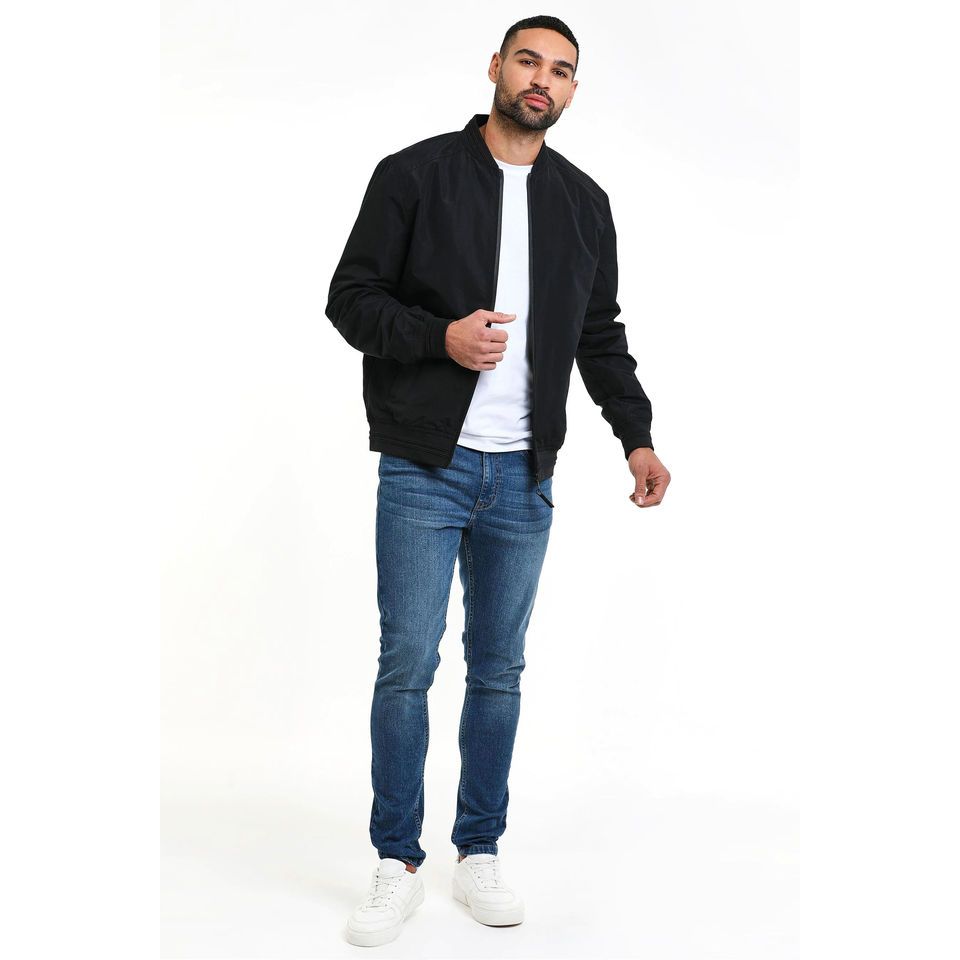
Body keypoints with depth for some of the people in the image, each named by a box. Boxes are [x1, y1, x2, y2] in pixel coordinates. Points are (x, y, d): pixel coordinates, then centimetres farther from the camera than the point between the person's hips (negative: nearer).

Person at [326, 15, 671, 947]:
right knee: (407, 666, -1)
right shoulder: (415, 175, -1)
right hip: (424, 466, -3)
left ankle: (479, 854, 23)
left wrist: (636, 436, 6)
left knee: (499, 669, 9)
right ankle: (397, 867, 13)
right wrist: (440, 338, -19)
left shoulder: (583, 202, 12)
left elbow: (600, 334, 16)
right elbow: (351, 296, -2)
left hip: (523, 476, 4)